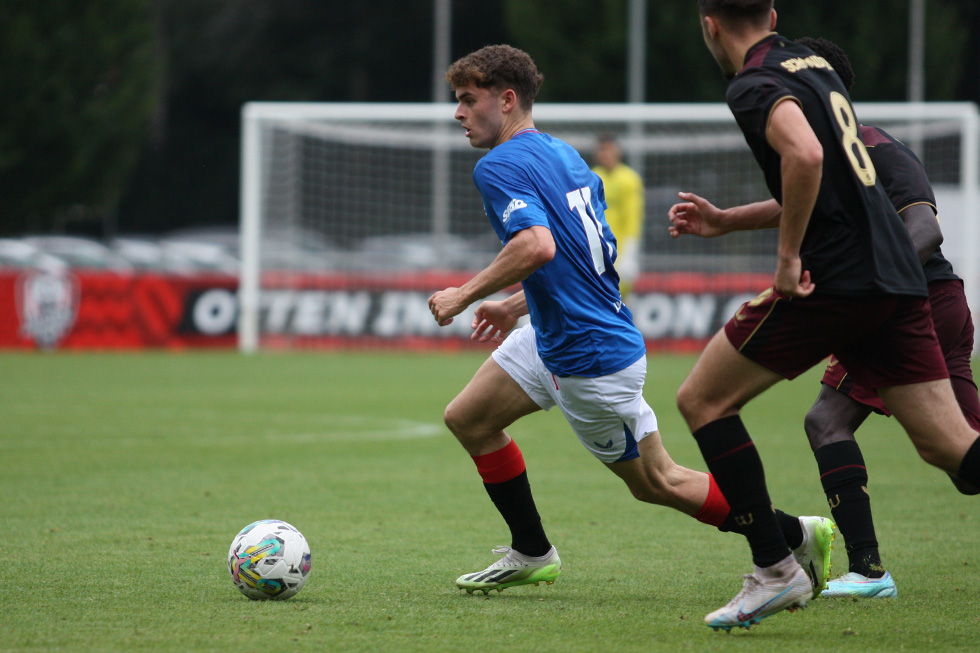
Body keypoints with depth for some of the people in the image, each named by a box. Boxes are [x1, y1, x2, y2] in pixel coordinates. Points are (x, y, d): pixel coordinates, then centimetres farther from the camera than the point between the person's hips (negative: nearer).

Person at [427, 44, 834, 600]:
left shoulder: (499, 167, -19)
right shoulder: (563, 154, 10)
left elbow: (538, 246, -36)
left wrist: (465, 295, -24)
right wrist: (515, 307, 24)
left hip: (592, 361, -10)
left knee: (655, 482, 3)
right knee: (468, 419, 14)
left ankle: (798, 536, 10)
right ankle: (532, 555, 22)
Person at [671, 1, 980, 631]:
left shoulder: (753, 86, -6)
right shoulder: (814, 64, 21)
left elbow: (805, 155, -27)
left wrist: (788, 257, -17)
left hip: (835, 277, -8)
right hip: (897, 276, 8)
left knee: (702, 398, 6)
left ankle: (776, 569, 2)